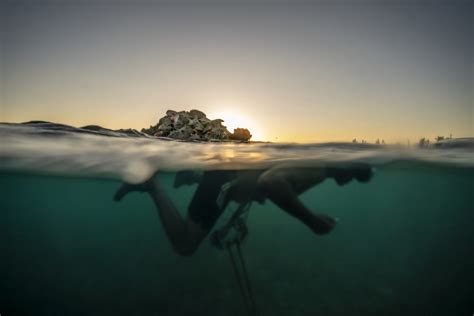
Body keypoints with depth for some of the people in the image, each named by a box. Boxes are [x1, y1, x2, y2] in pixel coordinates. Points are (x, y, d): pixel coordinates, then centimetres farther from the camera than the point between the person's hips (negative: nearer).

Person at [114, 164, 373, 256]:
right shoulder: (316, 169, -27)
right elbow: (268, 182, -47)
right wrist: (311, 219, -37)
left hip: (233, 167, 10)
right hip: (223, 181, -10)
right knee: (184, 246, -4)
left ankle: (193, 176, 38)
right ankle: (153, 186, 5)